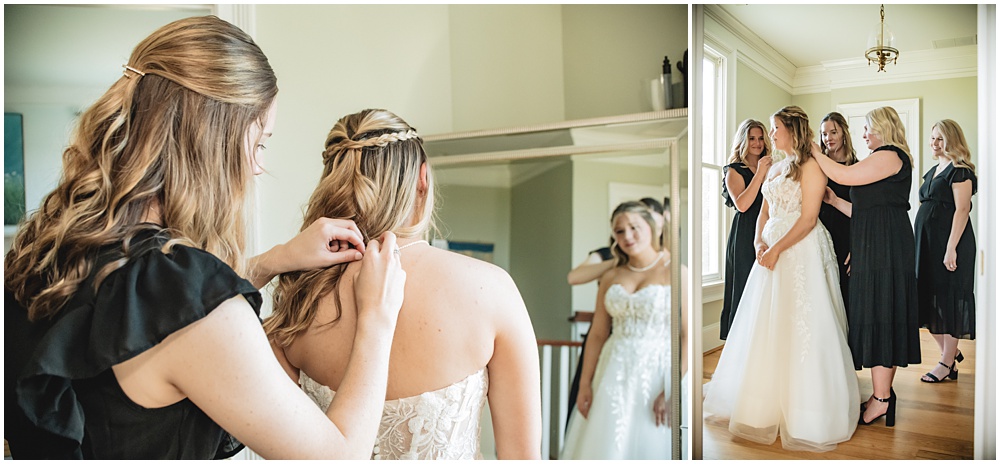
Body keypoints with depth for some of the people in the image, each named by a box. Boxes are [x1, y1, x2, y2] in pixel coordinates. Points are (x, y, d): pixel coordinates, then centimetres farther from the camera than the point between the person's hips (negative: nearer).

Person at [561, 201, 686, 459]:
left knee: (649, 446, 3)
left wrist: (671, 389, -17)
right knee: (606, 445, 9)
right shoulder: (610, 278, 9)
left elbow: (689, 336, -11)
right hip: (613, 376, 4)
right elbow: (597, 334, 7)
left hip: (655, 374, -4)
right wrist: (585, 383, 1)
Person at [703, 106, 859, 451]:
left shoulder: (810, 166, -7)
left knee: (799, 326, -5)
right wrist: (759, 242, -2)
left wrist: (778, 248, -20)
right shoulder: (776, 168, 17)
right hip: (773, 249, 8)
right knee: (766, 326, 10)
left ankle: (806, 406, 6)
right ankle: (768, 400, 22)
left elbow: (809, 218, -14)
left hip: (802, 251, -8)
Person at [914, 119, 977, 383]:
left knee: (948, 298, -2)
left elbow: (962, 210, -16)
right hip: (927, 242, 9)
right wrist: (919, 242, 14)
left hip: (949, 242, -8)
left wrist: (951, 248, -22)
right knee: (929, 298, 9)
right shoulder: (933, 171, 17)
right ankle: (951, 352, 24)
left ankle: (947, 363, 8)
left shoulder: (960, 170, -9)